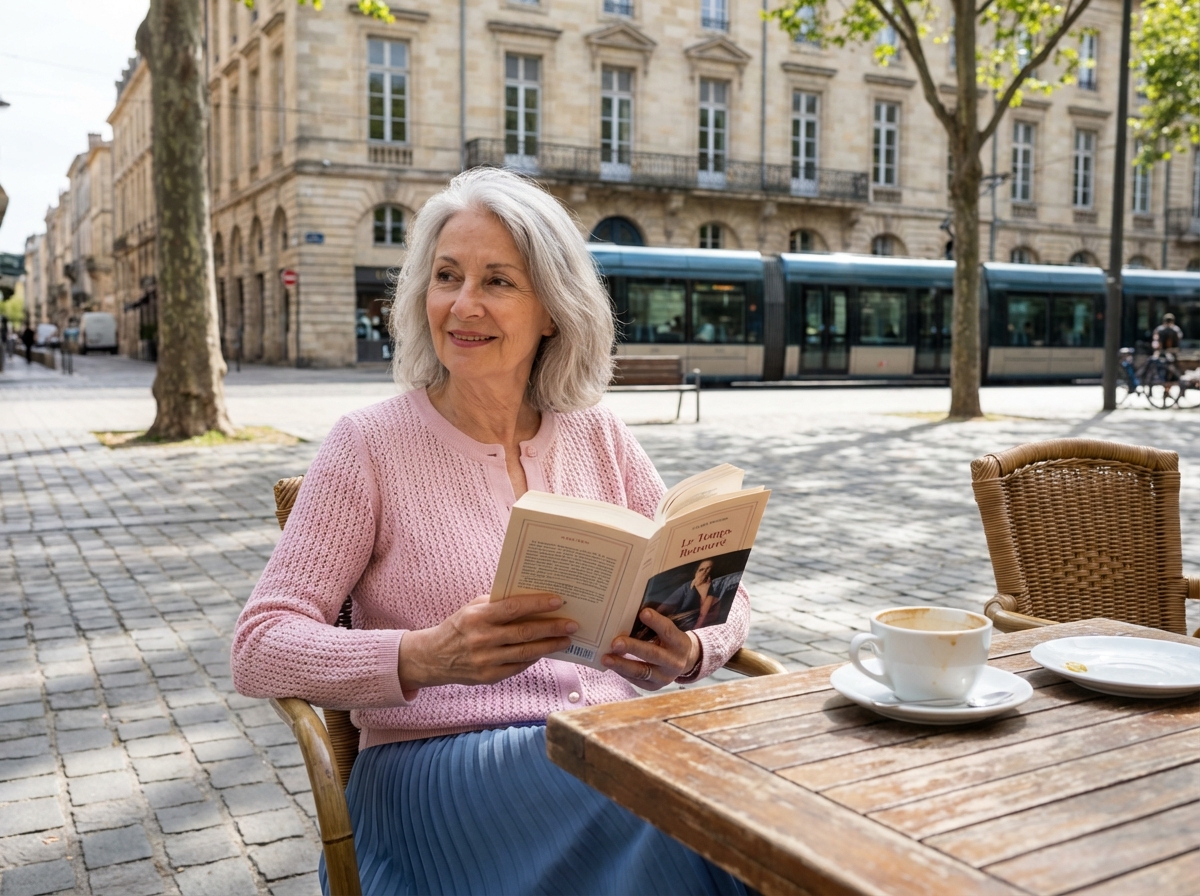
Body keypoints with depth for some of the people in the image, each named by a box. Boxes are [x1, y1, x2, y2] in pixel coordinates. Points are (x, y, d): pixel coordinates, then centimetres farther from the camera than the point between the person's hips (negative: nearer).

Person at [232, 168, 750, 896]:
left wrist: (687, 650, -15)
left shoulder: (600, 437, 9)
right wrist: (427, 657, -26)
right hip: (440, 759, -4)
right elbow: (260, 650, -8)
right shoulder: (370, 445, -1)